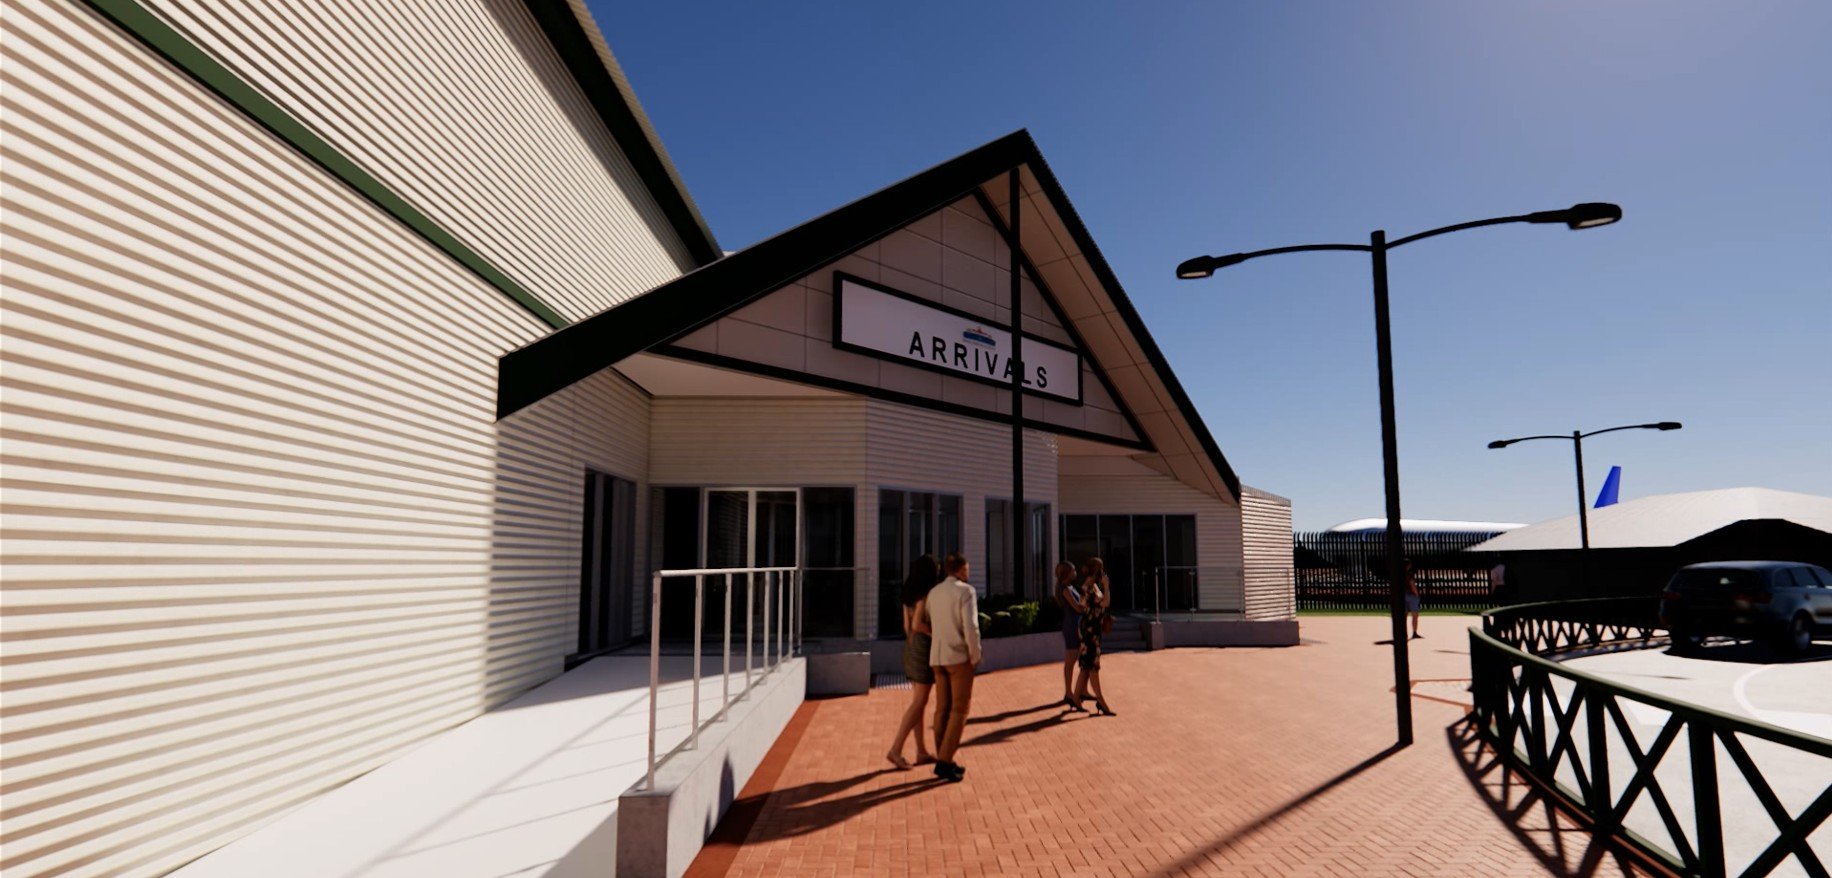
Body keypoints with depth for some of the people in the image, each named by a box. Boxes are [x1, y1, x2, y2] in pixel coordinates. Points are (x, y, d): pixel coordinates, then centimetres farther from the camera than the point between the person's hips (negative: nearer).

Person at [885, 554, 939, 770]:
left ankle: (922, 752, 17)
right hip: (925, 649, -9)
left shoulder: (909, 594, 10)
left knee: (918, 700, 12)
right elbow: (917, 624, -24)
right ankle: (895, 749, -6)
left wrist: (913, 648, 20)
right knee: (919, 703, -4)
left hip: (911, 648, 9)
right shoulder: (925, 594, -16)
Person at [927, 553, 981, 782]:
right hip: (959, 656, -6)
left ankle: (943, 760, 15)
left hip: (937, 656, 6)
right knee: (959, 710, -1)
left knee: (942, 708, 10)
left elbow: (930, 623, 10)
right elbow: (970, 626, -17)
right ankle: (945, 761, -4)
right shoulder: (966, 591, -10)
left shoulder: (933, 593, 9)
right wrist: (976, 655, -6)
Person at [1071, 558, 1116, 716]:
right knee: (1092, 666, -4)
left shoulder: (1093, 585, 13)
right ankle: (1101, 702, 0)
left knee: (1087, 666, 12)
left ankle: (1077, 700, 17)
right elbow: (1106, 603, -22)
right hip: (1090, 629, -10)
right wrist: (1106, 585, -15)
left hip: (1093, 629, 10)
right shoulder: (1089, 587, -17)